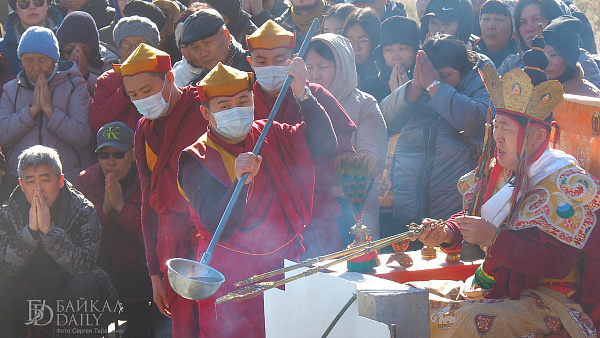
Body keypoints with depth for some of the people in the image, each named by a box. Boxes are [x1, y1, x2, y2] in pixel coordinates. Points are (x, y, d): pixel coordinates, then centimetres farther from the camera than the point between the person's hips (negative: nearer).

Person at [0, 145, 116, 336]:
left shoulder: (83, 211, -10)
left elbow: (84, 266, -23)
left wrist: (49, 229, -33)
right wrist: (31, 230, -29)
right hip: (25, 302, 1)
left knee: (85, 284, -31)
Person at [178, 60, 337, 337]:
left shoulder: (270, 136, 6)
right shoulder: (197, 161, -6)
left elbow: (324, 144, -7)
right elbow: (219, 228, -18)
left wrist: (302, 95, -19)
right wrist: (240, 180, -34)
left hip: (285, 271, 3)